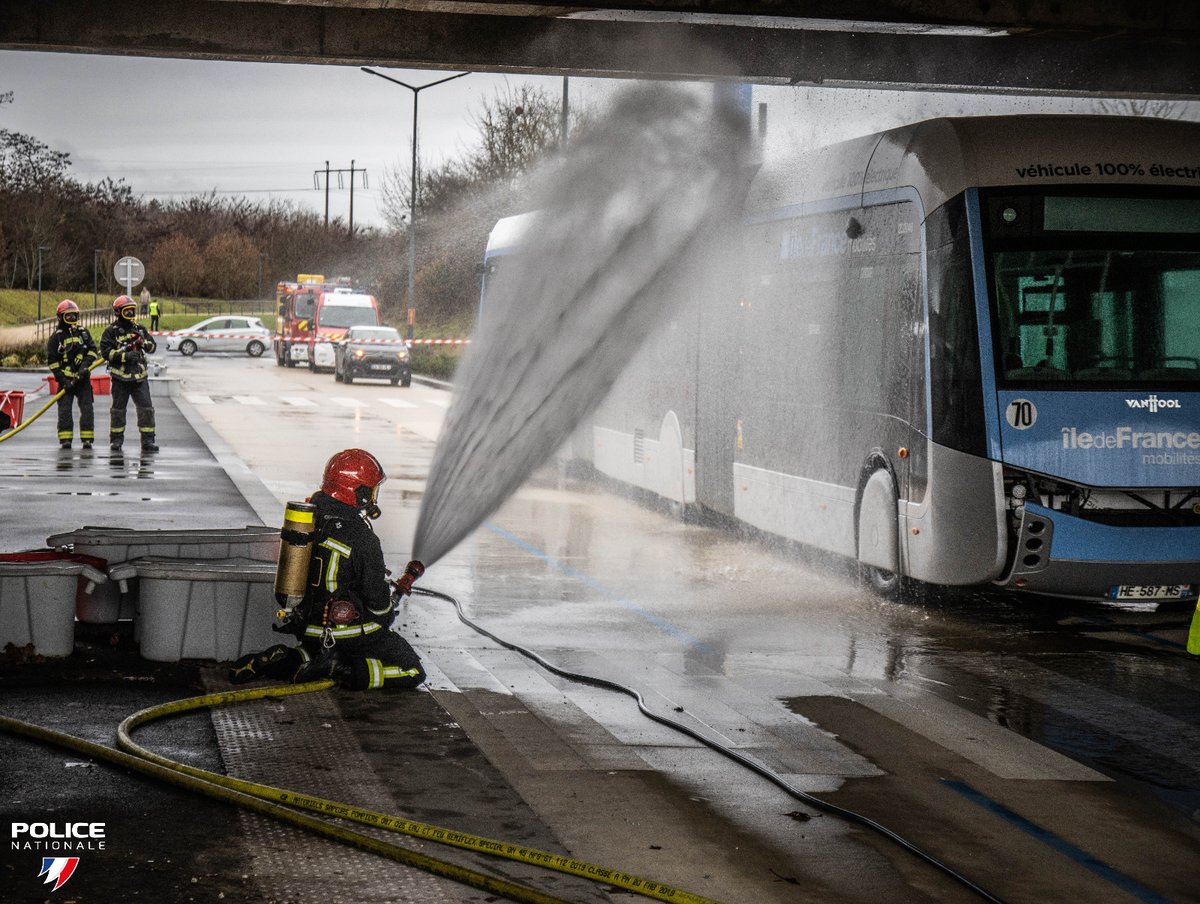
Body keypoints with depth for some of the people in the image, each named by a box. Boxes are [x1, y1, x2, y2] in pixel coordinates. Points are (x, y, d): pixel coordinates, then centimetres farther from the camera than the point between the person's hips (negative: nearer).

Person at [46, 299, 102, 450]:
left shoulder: (83, 332, 10)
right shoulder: (56, 337, -1)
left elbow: (93, 350, 8)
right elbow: (52, 360, -4)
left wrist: (85, 365, -10)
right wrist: (62, 380, -11)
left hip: (83, 377, 2)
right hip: (66, 379, -2)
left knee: (87, 408, -2)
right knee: (65, 409, -6)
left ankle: (87, 439, 2)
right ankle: (65, 439, -1)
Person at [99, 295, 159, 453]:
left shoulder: (139, 328, 11)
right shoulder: (111, 331, -2)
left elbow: (153, 346, 14)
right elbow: (106, 352, -11)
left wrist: (145, 343, -8)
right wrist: (125, 356, -20)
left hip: (139, 376, 3)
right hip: (120, 376, -3)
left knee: (146, 408, -4)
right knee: (118, 409, 6)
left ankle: (148, 441, 0)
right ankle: (116, 440, 18)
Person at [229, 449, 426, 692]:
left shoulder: (311, 519, 1)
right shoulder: (363, 540, -21)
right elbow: (379, 603, -13)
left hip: (309, 630, 7)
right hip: (351, 633, -7)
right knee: (412, 673, 0)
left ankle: (284, 661, 7)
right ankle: (340, 669, -14)